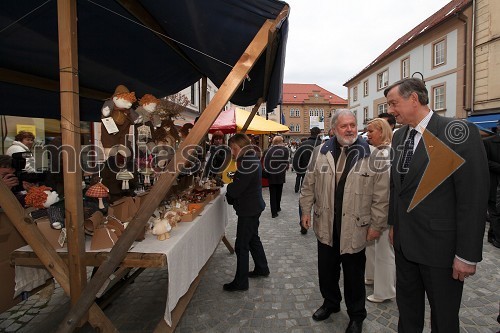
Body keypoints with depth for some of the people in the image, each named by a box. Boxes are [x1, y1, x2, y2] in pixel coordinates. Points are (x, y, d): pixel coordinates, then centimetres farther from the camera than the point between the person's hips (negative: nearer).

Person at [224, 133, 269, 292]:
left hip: (248, 209, -10)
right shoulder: (252, 159, 9)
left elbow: (236, 188, -24)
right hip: (254, 206, 10)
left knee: (241, 245, 0)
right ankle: (262, 268, 39)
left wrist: (229, 195, -3)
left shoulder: (247, 163, -23)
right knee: (253, 238, 23)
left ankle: (241, 282, 13)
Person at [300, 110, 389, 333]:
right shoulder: (321, 152, 2)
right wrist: (306, 210, 7)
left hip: (355, 227, -3)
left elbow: (381, 194, -6)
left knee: (354, 275, 13)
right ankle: (330, 302, 44)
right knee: (326, 269, 18)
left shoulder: (371, 154, -7)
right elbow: (309, 185, 8)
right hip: (326, 225, 3)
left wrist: (377, 224, -7)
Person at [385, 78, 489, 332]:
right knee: (407, 305, 21)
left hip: (440, 244, -5)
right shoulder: (399, 136, 5)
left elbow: (473, 197, -17)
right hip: (404, 241, 6)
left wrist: (467, 255, -16)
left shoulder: (459, 133, -15)